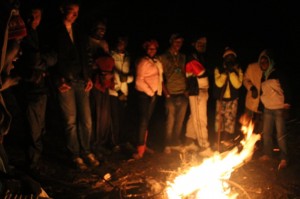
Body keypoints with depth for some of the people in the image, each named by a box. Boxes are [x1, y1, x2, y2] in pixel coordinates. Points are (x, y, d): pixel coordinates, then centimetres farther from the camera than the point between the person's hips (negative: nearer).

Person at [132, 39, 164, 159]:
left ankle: (144, 146, 19)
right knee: (143, 121, -9)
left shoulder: (157, 62, 13)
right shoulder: (143, 62, -11)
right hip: (144, 94, -7)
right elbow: (139, 81, -16)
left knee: (147, 121, 12)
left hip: (154, 94, 7)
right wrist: (150, 92, -12)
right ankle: (140, 150, -7)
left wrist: (158, 91, 8)